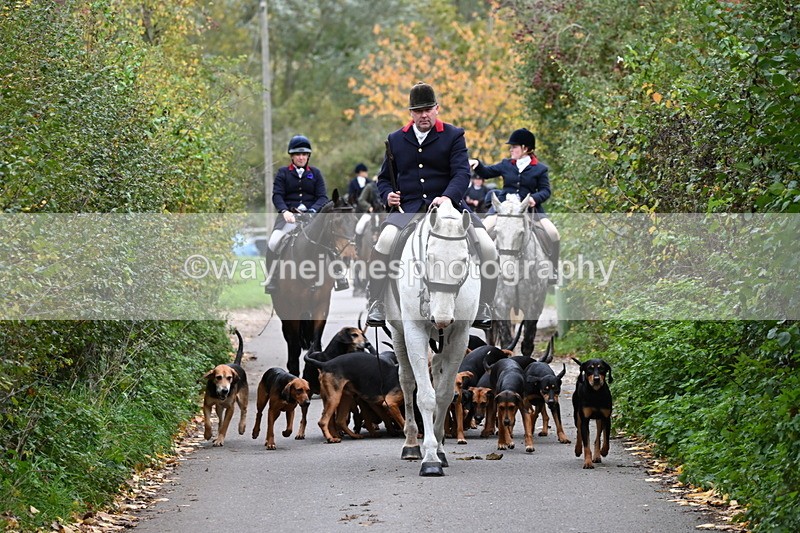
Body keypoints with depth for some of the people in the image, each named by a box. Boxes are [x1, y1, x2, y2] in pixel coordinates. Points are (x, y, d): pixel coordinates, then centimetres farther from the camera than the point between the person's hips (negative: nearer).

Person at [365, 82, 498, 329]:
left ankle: (483, 308, 0)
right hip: (407, 208, 1)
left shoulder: (454, 136, 7)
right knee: (385, 241, -31)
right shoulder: (396, 139, 15)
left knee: (487, 248, -20)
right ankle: (375, 304, -17)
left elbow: (462, 174, -6)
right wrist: (388, 195, -1)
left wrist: (447, 197, -26)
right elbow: (384, 178, 23)